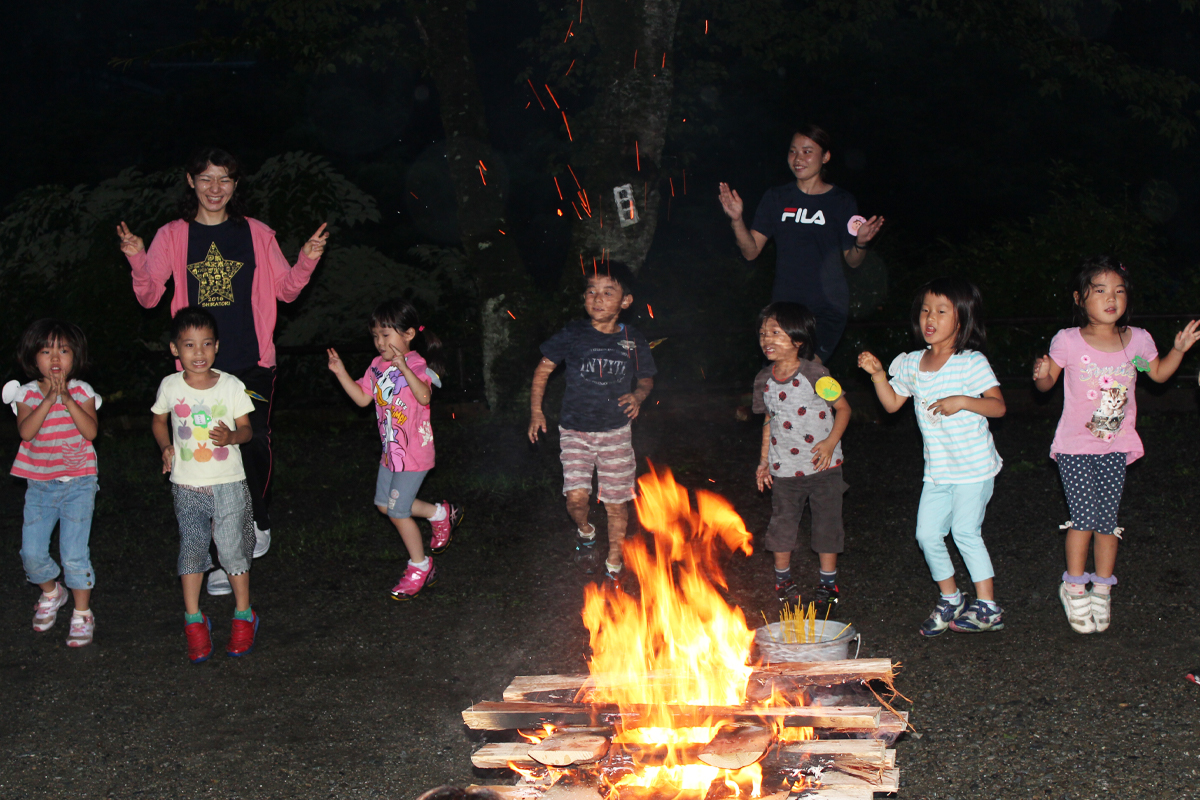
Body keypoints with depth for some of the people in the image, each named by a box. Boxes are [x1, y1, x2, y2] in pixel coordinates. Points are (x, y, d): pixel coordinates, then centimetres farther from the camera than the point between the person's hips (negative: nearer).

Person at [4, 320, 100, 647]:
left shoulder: (82, 392, -3)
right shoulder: (27, 394, -1)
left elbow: (90, 431, -18)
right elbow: (25, 431, -18)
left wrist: (67, 399, -23)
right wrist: (48, 400, -24)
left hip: (78, 482, -2)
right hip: (39, 483, 2)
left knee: (74, 554, -8)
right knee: (32, 552, 1)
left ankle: (82, 614, 8)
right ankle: (51, 593, 31)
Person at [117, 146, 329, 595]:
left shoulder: (256, 234, 6)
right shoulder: (173, 237, 5)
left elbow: (285, 290, 11)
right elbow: (149, 297, 4)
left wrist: (307, 261, -7)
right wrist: (137, 262, -14)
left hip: (253, 363, 0)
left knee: (255, 445, 1)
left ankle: (258, 521, 29)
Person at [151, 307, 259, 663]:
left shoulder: (231, 386, -7)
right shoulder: (170, 386, -3)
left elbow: (246, 428, 0)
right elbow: (159, 421, 14)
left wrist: (232, 437, -22)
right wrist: (166, 447, -4)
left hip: (228, 484, -1)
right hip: (187, 486, 1)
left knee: (233, 549, 2)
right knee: (192, 549, 3)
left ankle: (243, 615, 19)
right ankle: (194, 620, 15)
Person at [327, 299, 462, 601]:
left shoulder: (416, 365, -18)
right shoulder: (378, 366, 5)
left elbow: (424, 396, -35)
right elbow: (363, 397, 12)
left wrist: (404, 368, -47)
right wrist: (341, 373, 1)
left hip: (414, 451, -8)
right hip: (391, 449, 9)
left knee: (398, 510, -4)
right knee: (384, 503, 16)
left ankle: (420, 567, 15)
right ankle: (441, 513, 34)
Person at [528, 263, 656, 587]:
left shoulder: (633, 342, -2)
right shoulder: (573, 335, -6)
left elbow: (646, 378, 12)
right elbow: (544, 368, 4)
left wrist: (638, 395, -11)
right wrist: (536, 410, -1)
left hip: (616, 432, 1)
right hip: (575, 430, -1)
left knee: (616, 503, 4)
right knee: (576, 496, -15)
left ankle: (614, 566, 23)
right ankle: (585, 532, 20)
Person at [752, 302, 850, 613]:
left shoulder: (814, 374, -14)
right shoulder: (764, 380, 0)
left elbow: (843, 408, -6)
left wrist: (830, 443, -18)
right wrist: (764, 460, 10)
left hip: (822, 464, -4)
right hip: (784, 468, 4)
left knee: (827, 523, 5)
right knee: (782, 523, 10)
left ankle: (828, 584, 20)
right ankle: (783, 580, 30)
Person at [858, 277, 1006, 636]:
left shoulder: (971, 363, -12)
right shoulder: (912, 363, 6)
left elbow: (998, 405, -16)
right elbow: (892, 403, 13)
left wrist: (962, 401, -30)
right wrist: (878, 374, -1)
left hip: (974, 466, -6)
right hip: (937, 468, 6)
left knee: (965, 530, -6)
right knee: (928, 533, 5)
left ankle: (988, 607, 7)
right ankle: (950, 599, 24)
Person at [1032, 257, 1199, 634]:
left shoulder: (1137, 340, -2)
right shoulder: (1068, 341, -11)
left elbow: (1158, 374, 17)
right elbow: (1047, 383, 0)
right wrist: (1042, 373, -22)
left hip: (1116, 447, 3)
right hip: (1075, 447, -3)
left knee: (1107, 520, 5)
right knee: (1084, 517, -7)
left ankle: (1102, 590, 23)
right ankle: (1075, 588, 14)